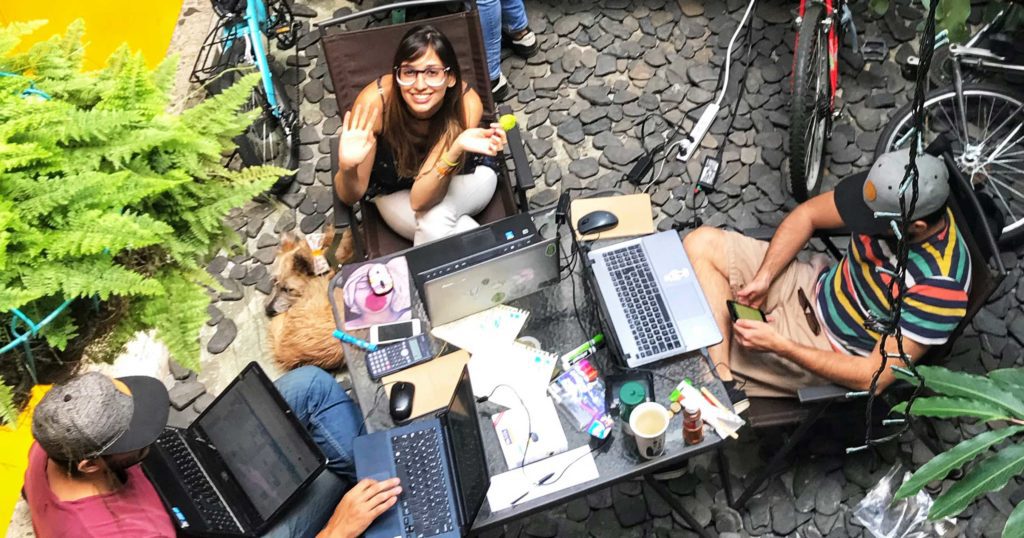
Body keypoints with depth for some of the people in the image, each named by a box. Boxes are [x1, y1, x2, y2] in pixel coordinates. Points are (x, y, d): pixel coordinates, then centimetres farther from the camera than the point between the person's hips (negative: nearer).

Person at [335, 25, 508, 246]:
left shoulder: (467, 104, -32)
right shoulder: (375, 101, -32)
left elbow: (421, 200, -32)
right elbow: (350, 196, -22)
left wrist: (457, 148, -48)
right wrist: (347, 168, -44)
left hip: (457, 179, 0)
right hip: (396, 192, 0)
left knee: (435, 220, -31)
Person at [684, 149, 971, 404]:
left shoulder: (940, 284, -31)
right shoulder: (894, 197, -17)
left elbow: (874, 378, -26)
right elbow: (806, 215, -2)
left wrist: (778, 344, -28)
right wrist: (764, 277, -14)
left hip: (834, 353, -7)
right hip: (817, 288, 7)